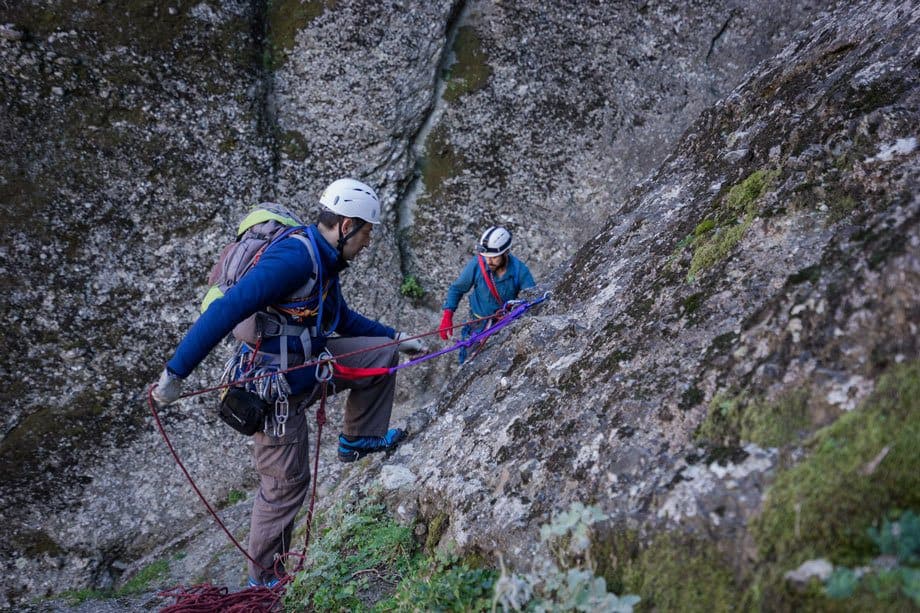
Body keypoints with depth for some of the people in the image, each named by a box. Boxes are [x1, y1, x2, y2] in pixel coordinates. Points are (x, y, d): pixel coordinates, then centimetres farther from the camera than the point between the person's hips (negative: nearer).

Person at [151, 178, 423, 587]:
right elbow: (225, 310, -31)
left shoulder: (323, 260, 6)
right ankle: (263, 577, 23)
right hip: (275, 386, -9)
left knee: (381, 352, 8)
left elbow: (344, 320, 23)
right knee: (286, 482, 3)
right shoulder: (294, 257, -25)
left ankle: (360, 439, 21)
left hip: (306, 363, 9)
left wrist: (396, 336, 24)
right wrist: (174, 373, -32)